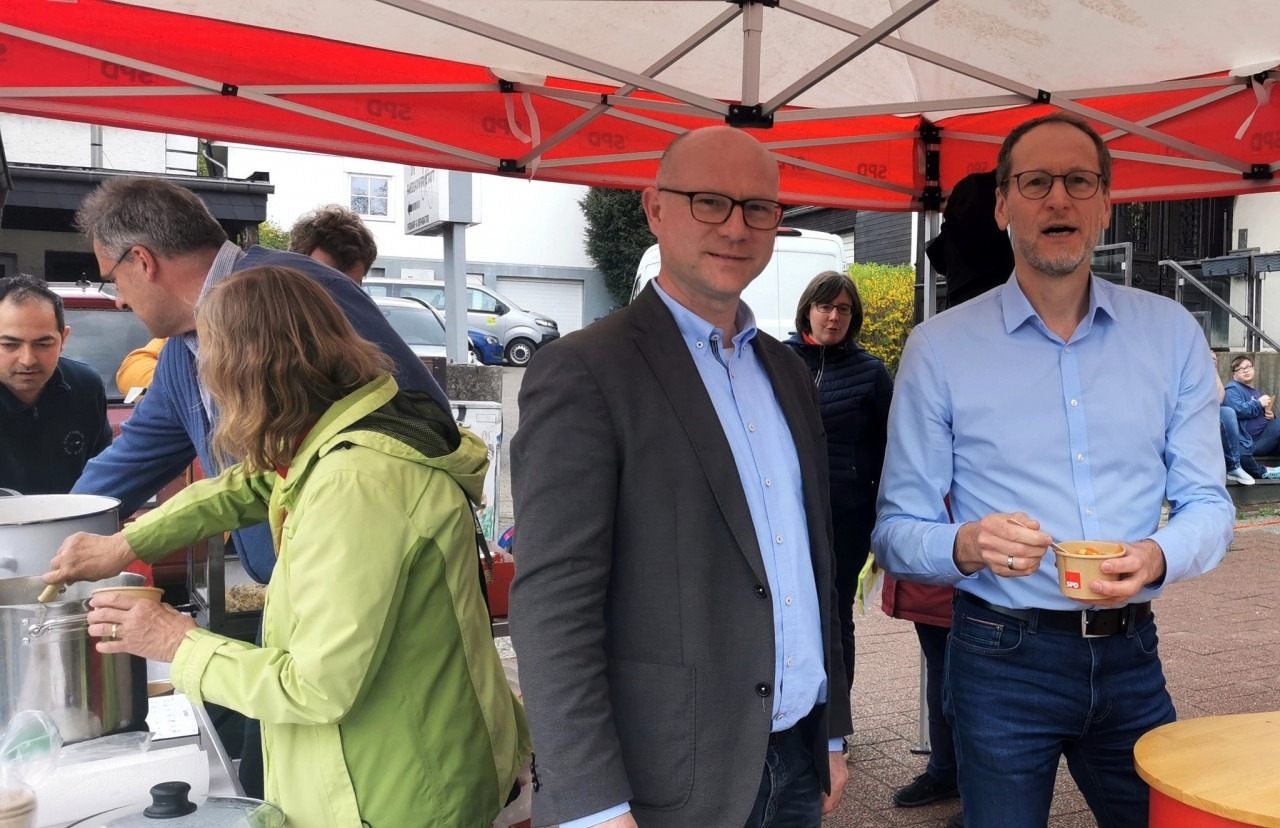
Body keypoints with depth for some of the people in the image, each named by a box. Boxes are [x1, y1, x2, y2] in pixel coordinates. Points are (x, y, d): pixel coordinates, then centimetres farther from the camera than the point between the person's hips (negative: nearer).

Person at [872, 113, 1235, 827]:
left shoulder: (1171, 333, 3)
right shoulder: (941, 347, -5)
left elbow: (1208, 505, 4)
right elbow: (898, 532, -4)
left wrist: (1157, 557, -17)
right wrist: (967, 546, -25)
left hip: (1130, 653, 3)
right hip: (1003, 659, -2)